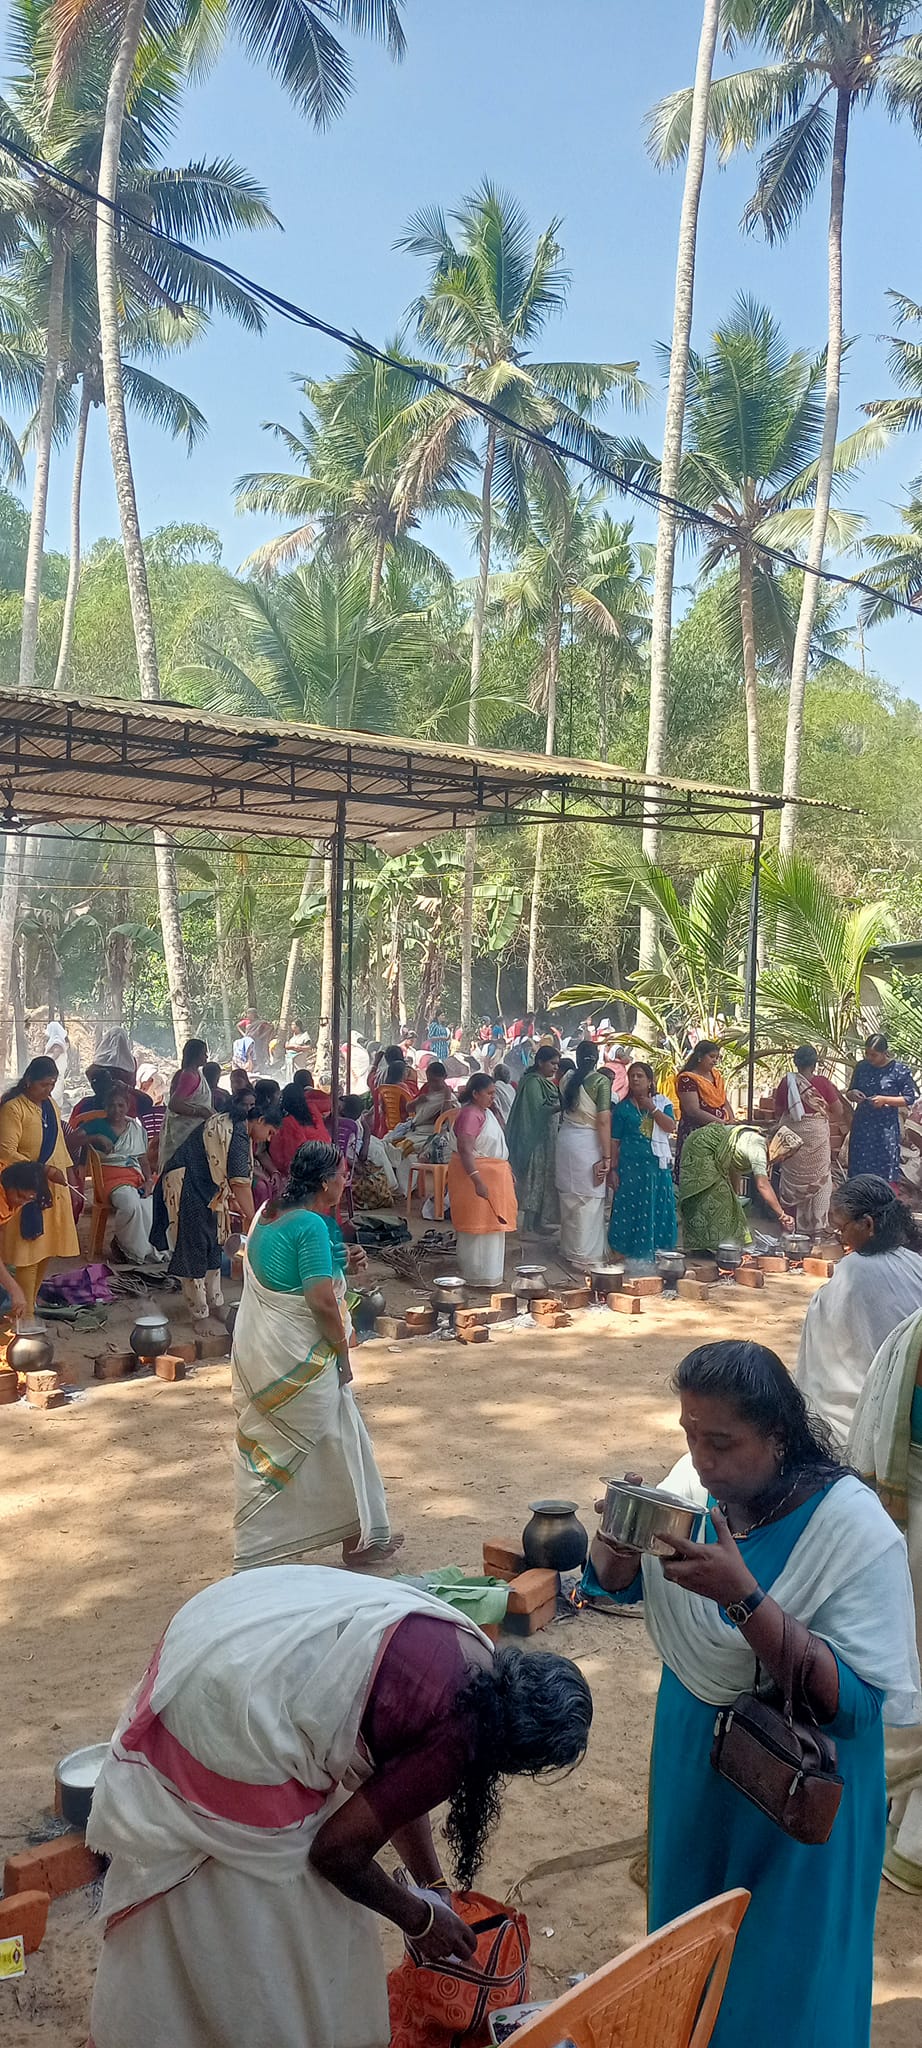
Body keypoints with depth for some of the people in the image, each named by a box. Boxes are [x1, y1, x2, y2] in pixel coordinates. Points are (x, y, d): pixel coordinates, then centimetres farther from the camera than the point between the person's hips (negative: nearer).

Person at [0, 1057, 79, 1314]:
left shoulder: (51, 1106, 11)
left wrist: (66, 1175, 14)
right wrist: (43, 1170, -24)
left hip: (53, 1187, 7)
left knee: (47, 1248, 9)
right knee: (29, 1248, -7)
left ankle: (31, 1300, 23)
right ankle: (27, 1311, -3)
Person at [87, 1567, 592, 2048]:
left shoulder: (476, 1657, 8)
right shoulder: (455, 1741, -15)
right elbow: (337, 1852, -5)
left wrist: (432, 1885, 33)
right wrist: (420, 1919, 12)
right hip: (227, 1713, -9)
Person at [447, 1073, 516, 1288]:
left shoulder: (486, 1112, 14)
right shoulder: (470, 1114, -18)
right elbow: (465, 1150, -27)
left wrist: (508, 1173, 25)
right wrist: (477, 1180, -33)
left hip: (492, 1175, 10)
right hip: (475, 1174, -10)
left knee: (492, 1225, 15)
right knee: (478, 1226, -5)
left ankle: (489, 1273, 24)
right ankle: (480, 1276, 2)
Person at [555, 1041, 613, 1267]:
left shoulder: (568, 1079, 5)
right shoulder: (601, 1081, -11)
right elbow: (603, 1121, -15)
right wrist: (606, 1157, -13)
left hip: (566, 1136, 6)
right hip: (588, 1141, -6)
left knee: (568, 1197, 15)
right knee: (589, 1201, 1)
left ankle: (569, 1249, 26)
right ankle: (585, 1255, 4)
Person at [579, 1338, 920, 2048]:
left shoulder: (855, 1529, -28)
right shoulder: (697, 1483, -13)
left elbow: (862, 1703, -29)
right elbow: (612, 1587, 0)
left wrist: (743, 1596, -39)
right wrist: (625, 1532, -24)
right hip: (692, 1750, 5)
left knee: (780, 1969, 14)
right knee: (687, 1918, 26)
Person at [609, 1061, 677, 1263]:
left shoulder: (662, 1103, 8)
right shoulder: (622, 1108, 3)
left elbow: (670, 1126, -7)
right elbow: (614, 1141, 1)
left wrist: (652, 1108, -12)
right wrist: (613, 1169, -5)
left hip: (658, 1165, 2)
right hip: (631, 1166, -2)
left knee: (657, 1210, 4)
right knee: (630, 1210, -1)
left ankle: (656, 1252, 14)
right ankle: (629, 1255, 6)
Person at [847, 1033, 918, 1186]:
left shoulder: (899, 1069, -10)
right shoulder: (862, 1066, 2)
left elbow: (910, 1098, -7)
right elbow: (849, 1093, 13)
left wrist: (885, 1100, -19)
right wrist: (853, 1094, -11)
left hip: (886, 1128, -4)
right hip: (862, 1125, 4)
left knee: (886, 1175, 1)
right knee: (859, 1169, 8)